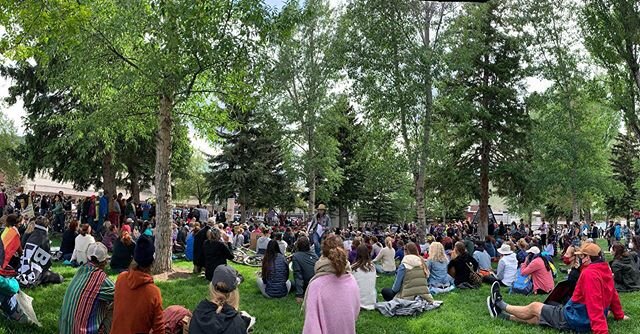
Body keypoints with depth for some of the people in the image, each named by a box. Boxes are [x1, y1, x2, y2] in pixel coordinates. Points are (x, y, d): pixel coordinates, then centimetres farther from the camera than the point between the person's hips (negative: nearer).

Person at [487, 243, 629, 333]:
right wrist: (619, 315, 26)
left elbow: (594, 303, -31)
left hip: (574, 319, -9)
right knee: (534, 318, 16)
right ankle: (502, 314, 26)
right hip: (585, 319, 9)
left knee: (534, 308, 6)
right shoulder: (605, 270, 4)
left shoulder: (589, 273, -26)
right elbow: (613, 294, 13)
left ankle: (501, 305, 23)